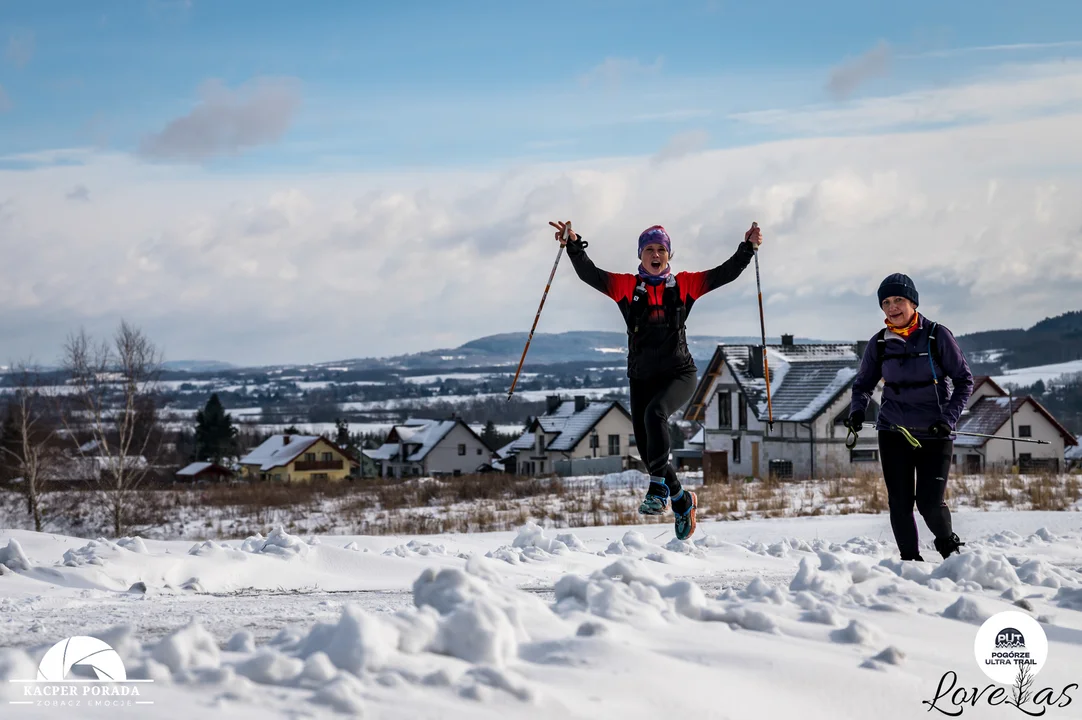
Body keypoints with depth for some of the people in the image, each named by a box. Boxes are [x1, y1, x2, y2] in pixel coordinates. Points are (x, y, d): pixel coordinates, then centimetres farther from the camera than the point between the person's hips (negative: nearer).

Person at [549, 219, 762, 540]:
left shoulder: (684, 285, 4)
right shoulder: (626, 286, 3)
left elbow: (725, 273, 1)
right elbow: (590, 274, -8)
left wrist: (747, 248, -11)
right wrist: (574, 246, -23)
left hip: (679, 374, -2)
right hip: (642, 378, 3)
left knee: (655, 412, -34)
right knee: (647, 449, 2)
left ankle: (659, 487, -31)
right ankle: (681, 500, 26)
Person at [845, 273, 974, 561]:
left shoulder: (937, 336, -5)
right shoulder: (879, 343, 3)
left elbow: (964, 380, -1)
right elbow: (863, 383, 14)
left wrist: (949, 418, -12)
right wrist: (857, 409, -8)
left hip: (934, 434, -2)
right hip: (893, 432, 3)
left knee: (930, 503, -9)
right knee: (900, 502, -3)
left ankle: (949, 545, 21)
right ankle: (910, 559, 13)